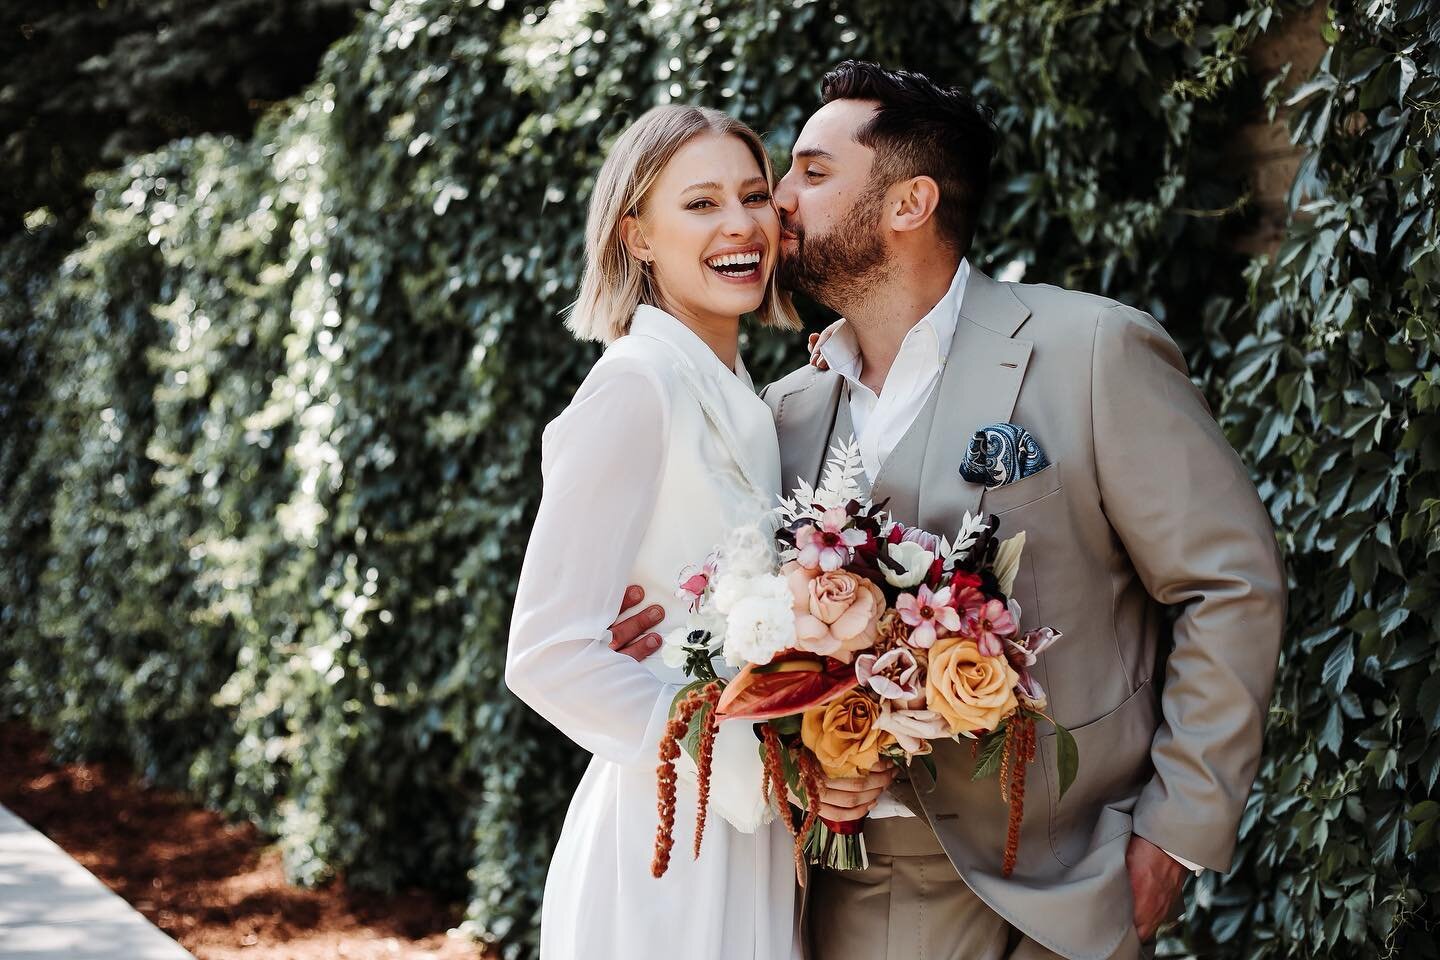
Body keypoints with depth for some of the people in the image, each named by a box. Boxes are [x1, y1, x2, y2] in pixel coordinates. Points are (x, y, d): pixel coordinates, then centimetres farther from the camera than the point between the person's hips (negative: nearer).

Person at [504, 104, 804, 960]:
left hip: (751, 842, 8)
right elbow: (548, 656, -20)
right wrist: (763, 767, -20)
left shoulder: (741, 401, 10)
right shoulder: (635, 387, -14)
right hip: (669, 852, -8)